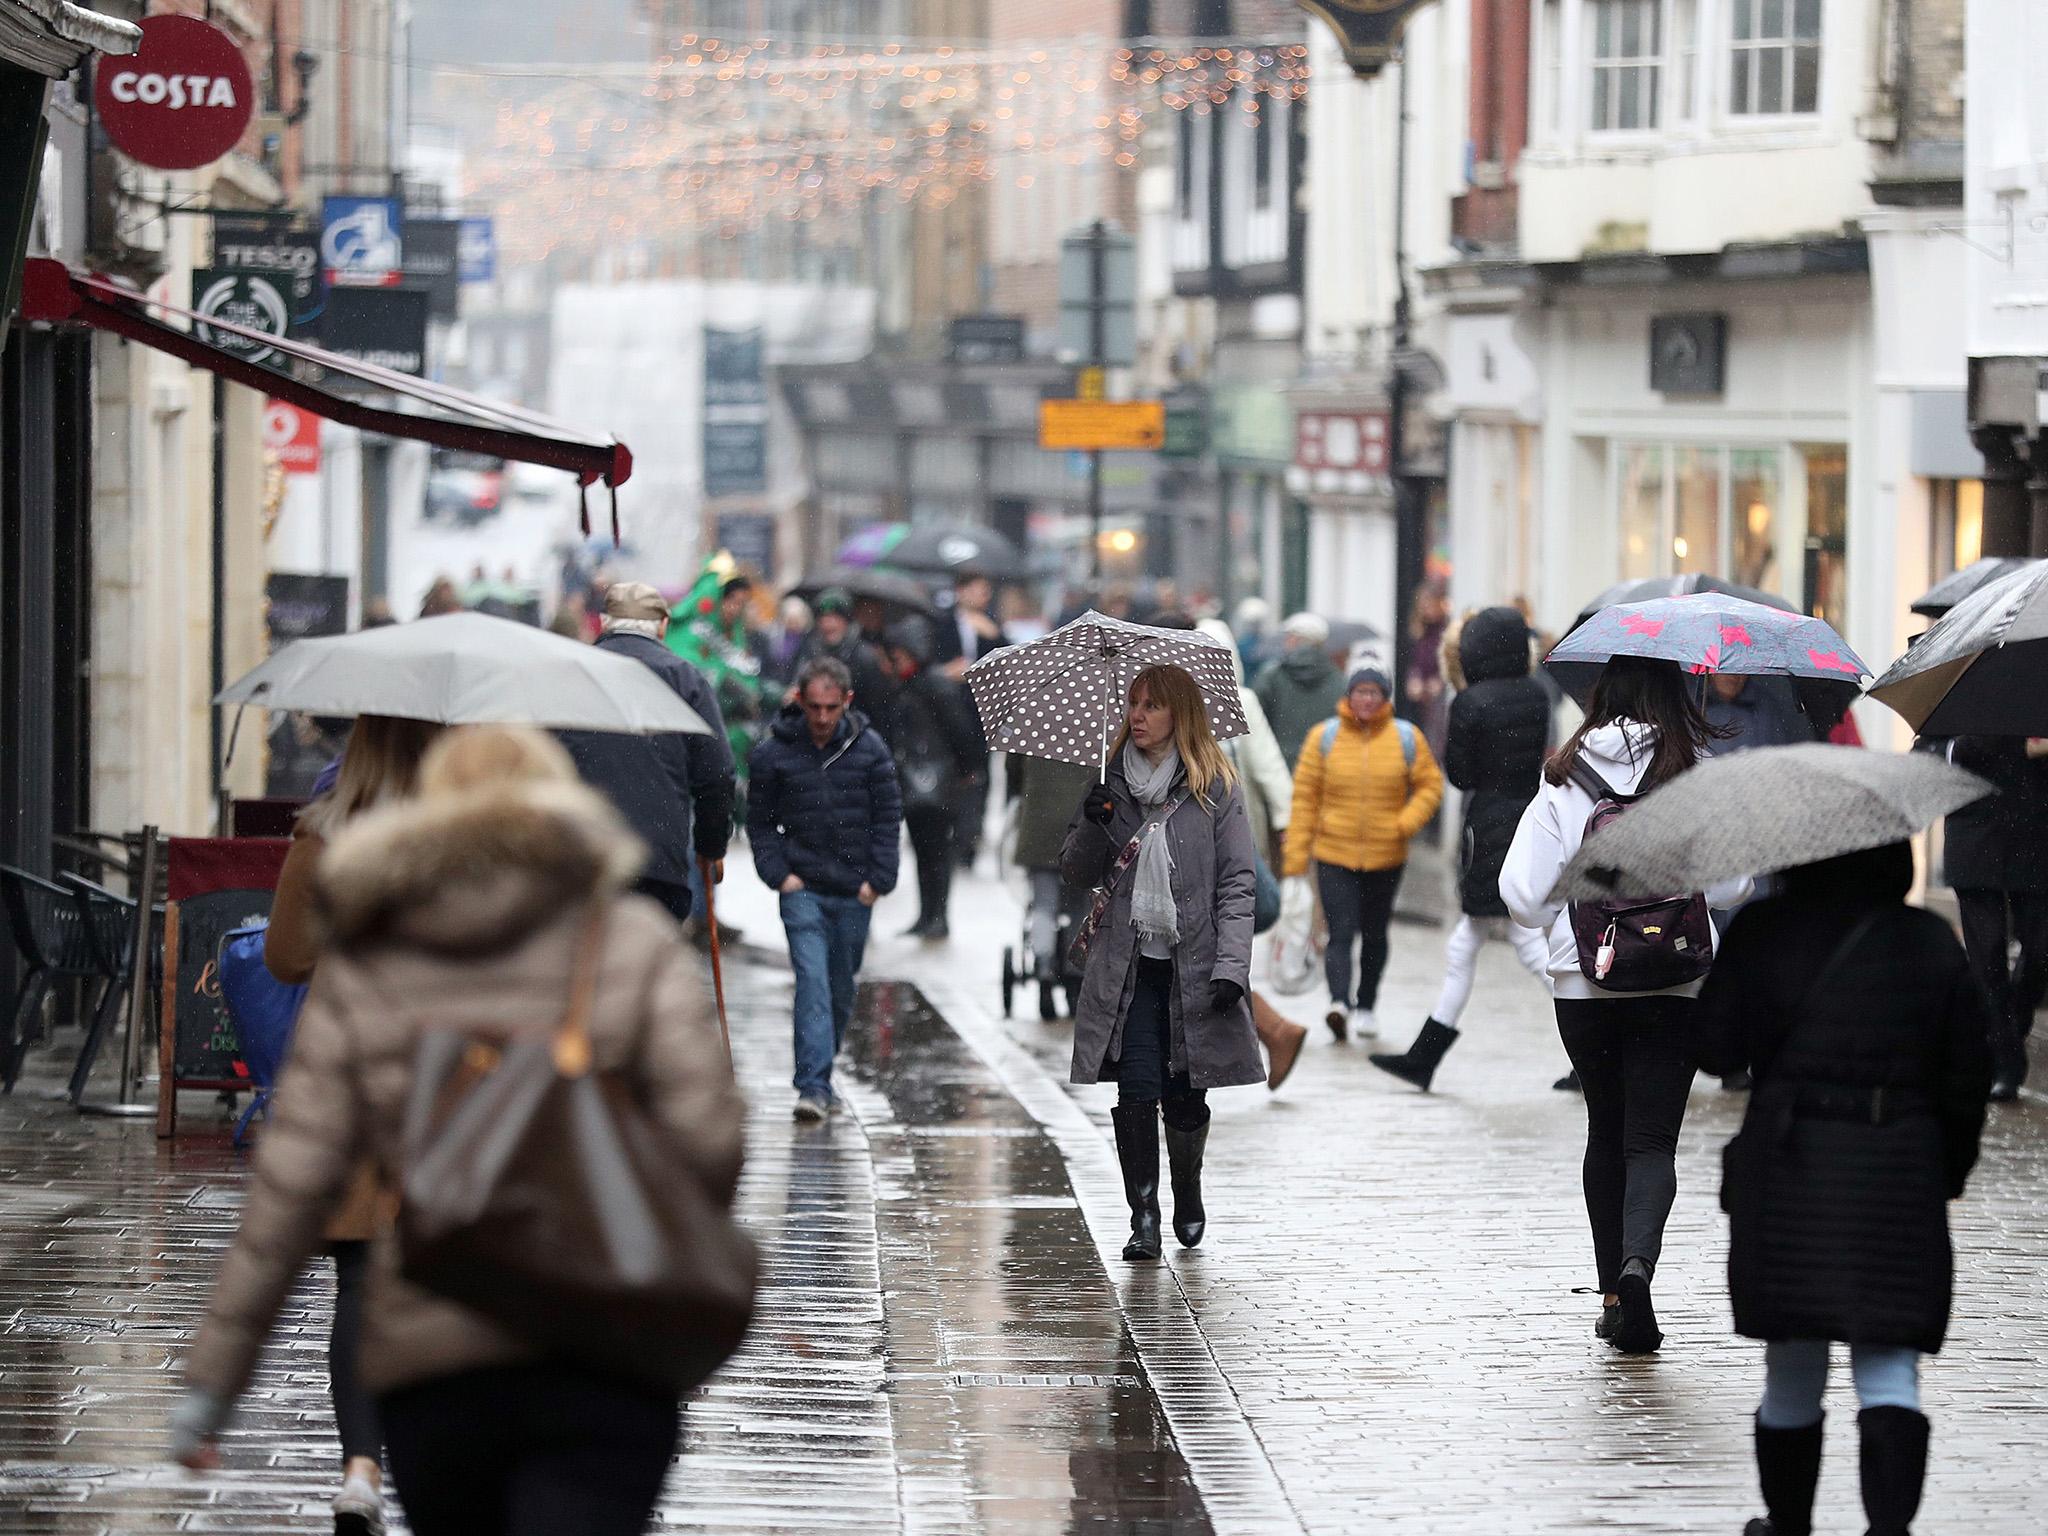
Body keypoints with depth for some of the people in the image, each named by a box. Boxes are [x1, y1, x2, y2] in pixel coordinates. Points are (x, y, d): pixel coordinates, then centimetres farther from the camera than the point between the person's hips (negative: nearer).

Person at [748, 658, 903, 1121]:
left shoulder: (869, 749, 1)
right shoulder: (774, 752, -2)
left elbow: (888, 818, 5)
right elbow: (760, 820, 5)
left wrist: (877, 879, -3)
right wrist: (778, 874, -6)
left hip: (854, 891, 2)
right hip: (802, 888, -2)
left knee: (841, 989, 11)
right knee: (813, 982, -15)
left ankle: (819, 1077, 27)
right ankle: (814, 1087, -19)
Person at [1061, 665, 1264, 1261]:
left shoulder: (1216, 788, 0)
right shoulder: (1114, 785, 9)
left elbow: (1237, 883, -3)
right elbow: (1077, 874, 12)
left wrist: (1231, 966, -13)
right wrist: (1093, 826, -9)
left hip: (1191, 966, -2)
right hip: (1127, 965, 2)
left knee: (1185, 1097, 6)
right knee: (1135, 1093, -10)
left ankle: (1188, 1199, 30)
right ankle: (1144, 1219, -7)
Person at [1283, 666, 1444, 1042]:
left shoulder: (1407, 738, 0)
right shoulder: (1323, 737, -2)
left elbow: (1430, 785, 7)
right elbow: (1305, 797, -1)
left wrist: (1408, 821, -12)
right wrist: (1296, 854, -4)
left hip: (1386, 857, 2)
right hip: (1335, 856, -2)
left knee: (1374, 936, 14)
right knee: (1341, 933, -15)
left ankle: (1365, 1005, 28)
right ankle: (1339, 1002, -29)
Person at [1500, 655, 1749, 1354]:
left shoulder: (1563, 778, 0)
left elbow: (1522, 894, -2)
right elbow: (1732, 885, -7)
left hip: (1581, 982, 2)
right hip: (1672, 981, -2)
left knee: (1606, 1132, 18)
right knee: (1651, 1139, -1)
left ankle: (1613, 1294, 21)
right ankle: (1637, 1264, -27)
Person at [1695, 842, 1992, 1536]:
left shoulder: (1764, 932, -4)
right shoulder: (1933, 943, 2)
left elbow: (1717, 1048, -5)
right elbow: (1966, 1079, 6)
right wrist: (1951, 1173, 18)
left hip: (1786, 1165, 0)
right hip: (1899, 1178, 0)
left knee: (1792, 1369, 13)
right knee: (1889, 1370, 0)